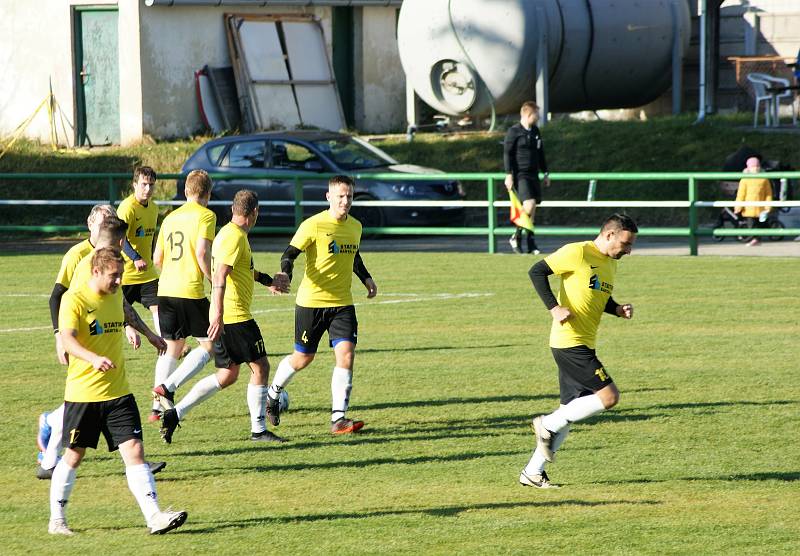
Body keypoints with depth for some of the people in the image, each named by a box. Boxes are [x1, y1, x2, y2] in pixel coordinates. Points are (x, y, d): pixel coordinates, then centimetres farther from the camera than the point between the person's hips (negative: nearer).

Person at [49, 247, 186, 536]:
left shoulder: (116, 295, 8)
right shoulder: (74, 299, -13)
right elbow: (68, 339, -28)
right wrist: (94, 358, -45)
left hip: (118, 392, 5)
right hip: (82, 393, -5)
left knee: (134, 451, -7)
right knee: (73, 455, 8)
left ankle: (154, 517, -13)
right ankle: (57, 519, 23)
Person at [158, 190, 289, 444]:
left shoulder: (228, 233, 16)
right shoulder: (235, 237, -15)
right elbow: (219, 276, -25)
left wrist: (268, 280, 40)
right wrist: (218, 315, -31)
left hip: (223, 318, 10)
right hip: (236, 317, -10)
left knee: (227, 375, 13)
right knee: (260, 366, 2)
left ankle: (176, 413, 6)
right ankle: (258, 430, 7)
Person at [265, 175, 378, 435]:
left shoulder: (355, 227, 7)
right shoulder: (313, 225, -12)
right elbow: (290, 253, -11)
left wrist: (366, 278, 15)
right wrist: (285, 273, -31)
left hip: (342, 303, 4)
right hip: (311, 303, -4)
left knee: (346, 354, -13)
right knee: (303, 358, 8)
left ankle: (338, 419, -13)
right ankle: (273, 393, 38)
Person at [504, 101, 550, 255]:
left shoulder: (535, 131, 16)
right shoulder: (514, 131, -6)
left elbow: (540, 154, 24)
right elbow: (507, 154, -9)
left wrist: (545, 173, 23)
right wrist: (509, 175, -15)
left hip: (533, 175, 7)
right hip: (520, 175, -7)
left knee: (532, 208, 6)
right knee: (529, 204, -20)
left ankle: (531, 244, 11)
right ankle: (516, 237, -5)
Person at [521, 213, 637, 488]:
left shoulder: (611, 264, 16)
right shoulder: (578, 253, -11)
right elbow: (537, 271, -10)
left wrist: (618, 309, 8)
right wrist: (554, 308, -19)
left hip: (583, 346, 9)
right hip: (570, 341, -9)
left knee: (571, 409, 9)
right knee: (609, 396, -14)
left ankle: (533, 472, 14)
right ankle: (548, 425, -2)